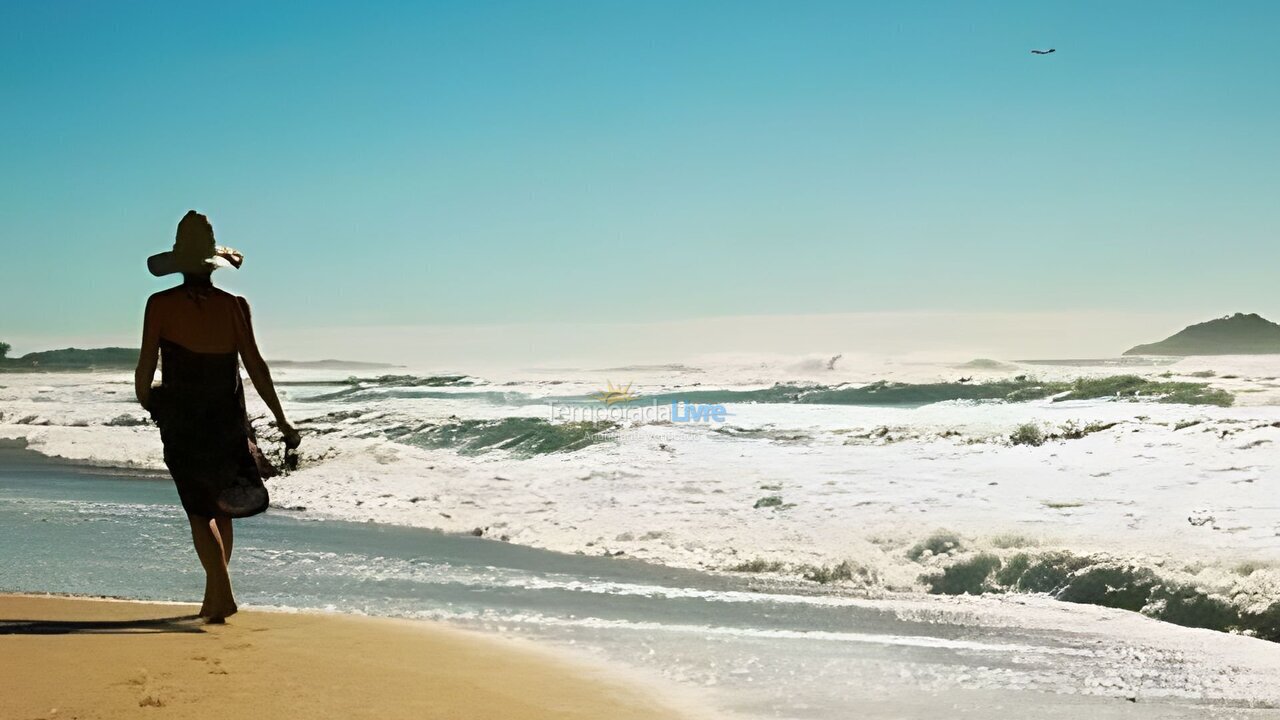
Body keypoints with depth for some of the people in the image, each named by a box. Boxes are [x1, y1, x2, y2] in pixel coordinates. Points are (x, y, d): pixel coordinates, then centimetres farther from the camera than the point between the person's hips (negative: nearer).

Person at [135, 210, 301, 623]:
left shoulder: (160, 305, -6)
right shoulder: (234, 305, -3)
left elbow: (145, 368, -6)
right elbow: (256, 367, -3)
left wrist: (145, 402, 16)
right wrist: (281, 421, 3)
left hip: (181, 422, -2)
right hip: (227, 420, 2)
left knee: (200, 511, 3)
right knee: (222, 509, 16)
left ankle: (222, 594, -14)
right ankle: (213, 599, 23)